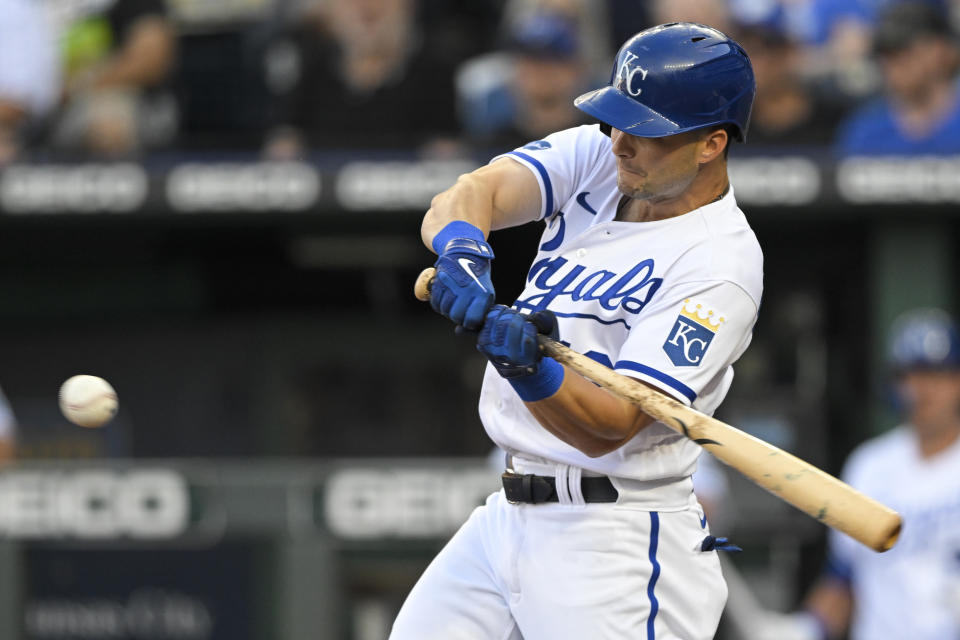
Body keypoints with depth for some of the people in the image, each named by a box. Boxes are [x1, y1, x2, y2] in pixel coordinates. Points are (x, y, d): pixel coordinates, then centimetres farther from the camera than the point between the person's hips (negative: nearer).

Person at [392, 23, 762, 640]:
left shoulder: (721, 263, -17)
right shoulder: (598, 156, 5)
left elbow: (609, 428, -24)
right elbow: (474, 192, -11)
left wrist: (531, 372, -41)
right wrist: (464, 248, -32)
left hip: (616, 539, -7)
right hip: (509, 514, 7)